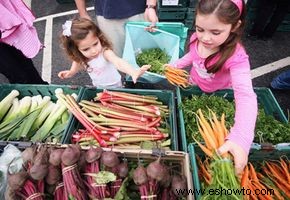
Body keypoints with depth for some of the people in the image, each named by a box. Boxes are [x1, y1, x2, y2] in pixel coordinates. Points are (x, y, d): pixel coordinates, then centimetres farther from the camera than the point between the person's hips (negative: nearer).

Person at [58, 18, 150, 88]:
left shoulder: (105, 52, -36)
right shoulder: (81, 58, -19)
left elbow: (118, 62, -57)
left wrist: (133, 72, -77)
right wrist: (71, 72, -13)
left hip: (114, 86, -4)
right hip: (97, 87, 4)